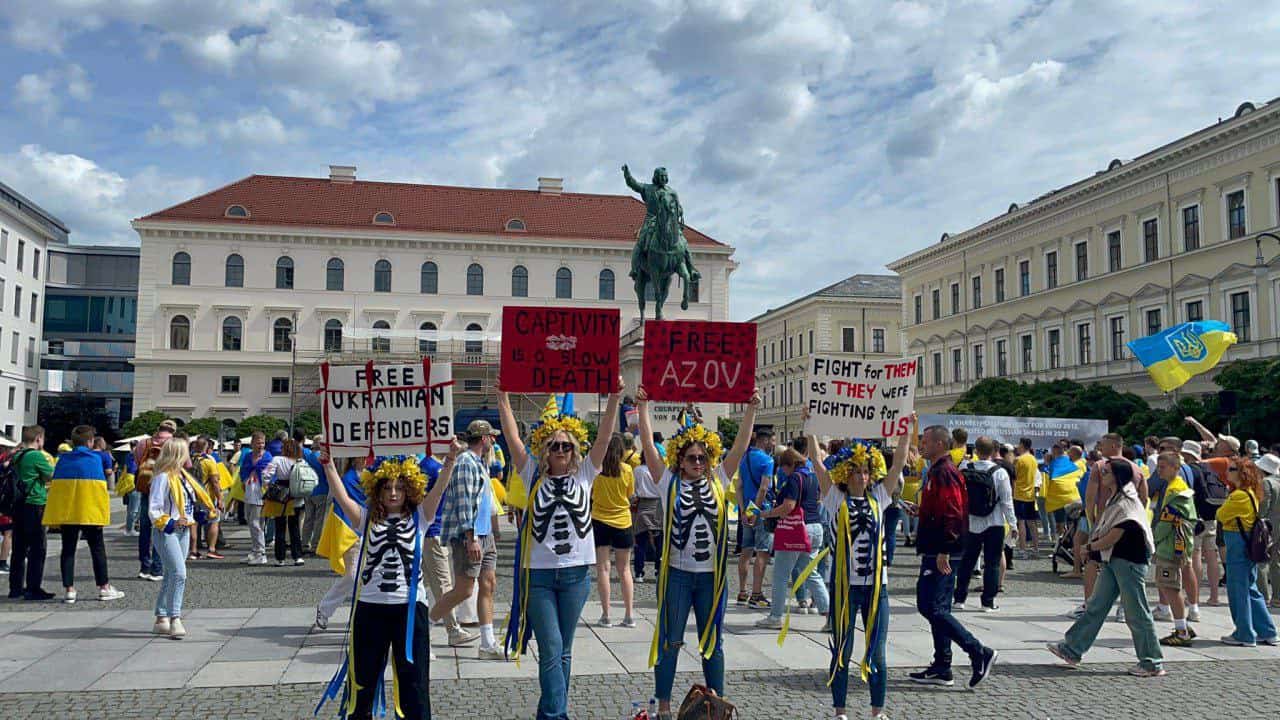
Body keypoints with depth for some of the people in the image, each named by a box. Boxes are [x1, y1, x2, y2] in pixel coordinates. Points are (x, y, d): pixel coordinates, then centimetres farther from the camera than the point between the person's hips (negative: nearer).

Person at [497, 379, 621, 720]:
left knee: (564, 650, 11)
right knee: (550, 649, -5)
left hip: (575, 573, 2)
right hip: (538, 573, -2)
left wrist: (615, 398, -12)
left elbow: (603, 438, -3)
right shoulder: (534, 476, 4)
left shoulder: (583, 475, 5)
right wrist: (503, 398, -11)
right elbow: (513, 438, -3)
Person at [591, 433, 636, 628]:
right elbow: (630, 494, 3)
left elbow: (591, 494, 0)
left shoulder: (596, 468, -10)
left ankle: (606, 615, 3)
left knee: (603, 568, 5)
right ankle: (629, 615, 9)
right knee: (624, 569, 11)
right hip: (622, 521, 1)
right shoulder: (626, 469, -8)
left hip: (600, 521, -1)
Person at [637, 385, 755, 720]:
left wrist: (751, 410, -4)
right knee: (670, 641, 6)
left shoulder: (717, 480, 6)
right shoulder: (669, 481, 0)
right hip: (677, 572, -2)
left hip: (712, 574, 2)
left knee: (713, 642, 12)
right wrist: (643, 407, -12)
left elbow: (740, 446, 2)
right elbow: (649, 444, -7)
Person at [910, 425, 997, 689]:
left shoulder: (944, 473, -15)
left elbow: (952, 514, -23)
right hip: (935, 553, 11)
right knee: (931, 606, 12)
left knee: (934, 609, -10)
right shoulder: (936, 471, 17)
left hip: (940, 555, -11)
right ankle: (941, 668, 17)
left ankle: (979, 653, -3)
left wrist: (943, 551, -24)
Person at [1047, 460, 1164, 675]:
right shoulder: (1114, 500, 13)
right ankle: (1072, 649, 15)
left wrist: (1090, 547, -3)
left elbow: (1112, 538, -18)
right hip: (1112, 560, 10)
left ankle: (1152, 663, 10)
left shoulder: (1126, 503, -18)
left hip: (1129, 561, -10)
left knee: (1136, 613, -1)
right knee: (1096, 607, 11)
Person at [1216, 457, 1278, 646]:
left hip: (1238, 544, -10)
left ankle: (1244, 635, 8)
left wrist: (1225, 505, 6)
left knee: (1238, 590, 0)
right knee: (1250, 589, 17)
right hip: (1247, 545, 10)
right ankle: (1267, 632, 23)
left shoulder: (1239, 495, -18)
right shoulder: (1250, 493, 12)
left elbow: (1221, 515, -11)